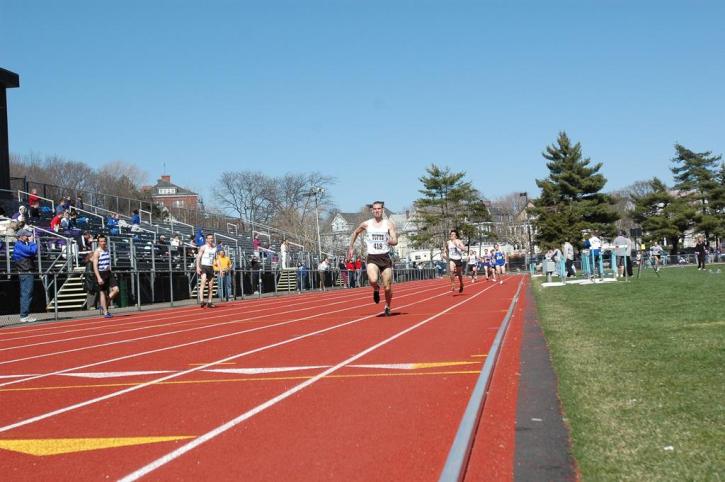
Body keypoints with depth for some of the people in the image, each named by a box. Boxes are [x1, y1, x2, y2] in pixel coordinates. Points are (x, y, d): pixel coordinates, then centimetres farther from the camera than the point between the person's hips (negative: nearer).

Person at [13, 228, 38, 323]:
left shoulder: (21, 245, 19)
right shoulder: (20, 245, -13)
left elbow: (33, 253, 17)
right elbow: (33, 251, -24)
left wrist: (30, 242, 6)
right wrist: (31, 242, -8)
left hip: (25, 273, 11)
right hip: (26, 273, -11)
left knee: (25, 294, 13)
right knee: (26, 294, -10)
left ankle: (25, 315, 19)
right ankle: (24, 316, -10)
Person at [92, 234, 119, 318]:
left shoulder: (107, 250, 10)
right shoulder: (97, 252, -10)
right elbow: (95, 266, -16)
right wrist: (99, 278, -23)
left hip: (108, 273, 6)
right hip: (101, 273, -6)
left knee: (116, 290, -6)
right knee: (103, 293, 0)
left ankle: (105, 306, 11)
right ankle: (105, 312, 5)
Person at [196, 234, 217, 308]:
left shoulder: (215, 248, 13)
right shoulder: (203, 247, -2)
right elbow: (198, 257, -6)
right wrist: (198, 267, -18)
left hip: (211, 267, 6)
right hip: (204, 266, -6)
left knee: (210, 286, 6)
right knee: (203, 282, -24)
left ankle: (209, 302, 13)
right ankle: (201, 301, -32)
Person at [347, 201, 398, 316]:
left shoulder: (389, 224, 1)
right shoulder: (366, 224, 5)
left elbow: (395, 241, -7)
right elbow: (355, 233, 24)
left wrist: (391, 240, -30)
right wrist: (351, 248, 21)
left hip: (385, 257, 0)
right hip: (372, 258, 0)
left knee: (387, 288, 2)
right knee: (373, 280, -28)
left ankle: (387, 307, 29)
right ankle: (376, 289, 8)